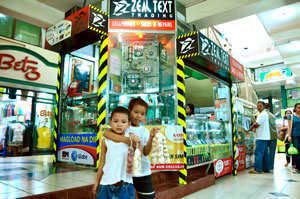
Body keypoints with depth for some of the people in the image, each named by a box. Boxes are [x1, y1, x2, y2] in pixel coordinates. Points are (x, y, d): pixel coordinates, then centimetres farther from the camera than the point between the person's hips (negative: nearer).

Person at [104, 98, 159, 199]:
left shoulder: (144, 131, 1)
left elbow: (146, 152, -7)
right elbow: (106, 133, -24)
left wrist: (151, 137, -22)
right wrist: (127, 139, -31)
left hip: (143, 171, 2)